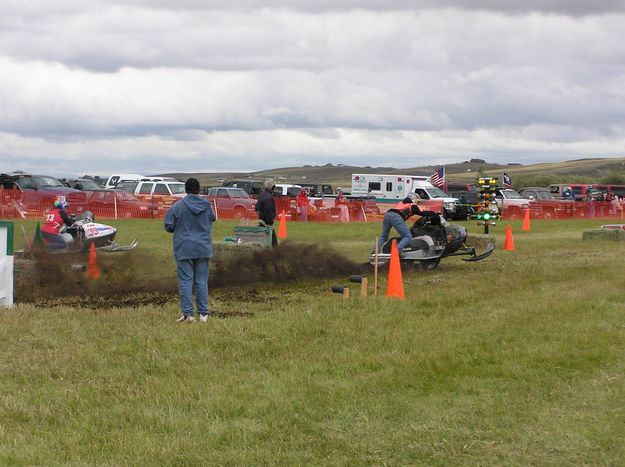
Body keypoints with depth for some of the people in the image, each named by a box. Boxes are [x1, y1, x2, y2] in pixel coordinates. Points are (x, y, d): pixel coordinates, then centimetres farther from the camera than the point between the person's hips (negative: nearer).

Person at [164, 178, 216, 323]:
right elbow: (212, 219, 16)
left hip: (184, 249, -3)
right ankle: (203, 313, 7)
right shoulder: (207, 205, 0)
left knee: (185, 281, 0)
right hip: (203, 249, 3)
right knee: (202, 281, 8)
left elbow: (168, 225, -5)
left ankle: (187, 313, -5)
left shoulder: (178, 206, -9)